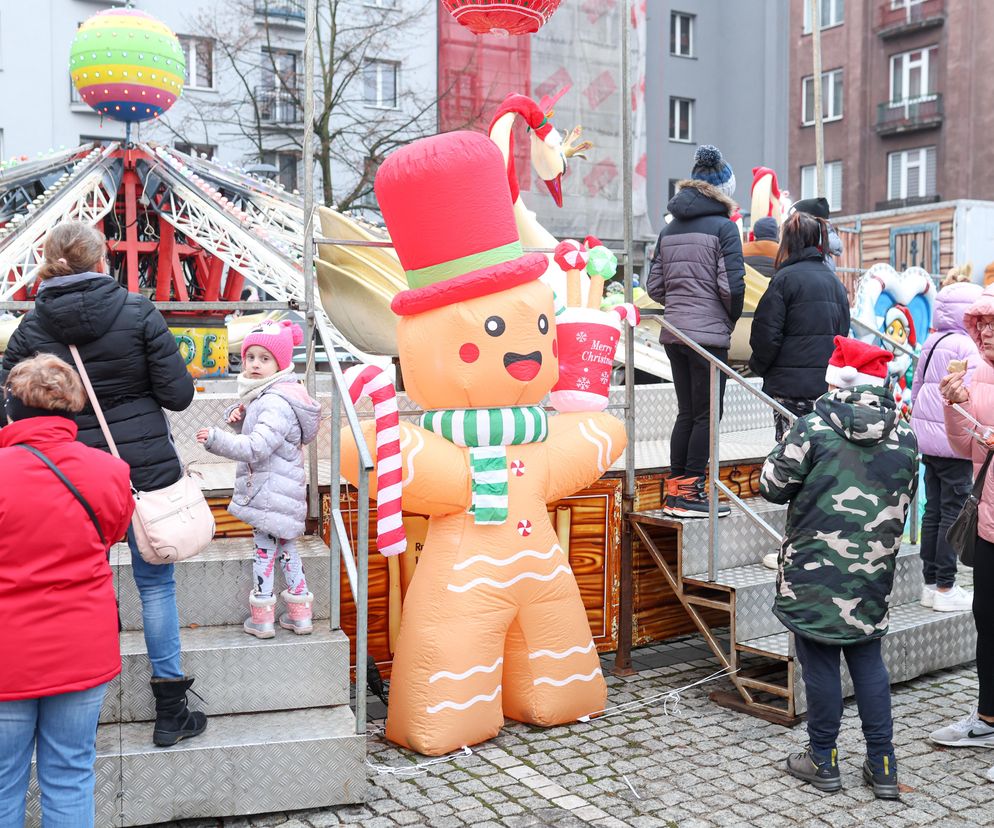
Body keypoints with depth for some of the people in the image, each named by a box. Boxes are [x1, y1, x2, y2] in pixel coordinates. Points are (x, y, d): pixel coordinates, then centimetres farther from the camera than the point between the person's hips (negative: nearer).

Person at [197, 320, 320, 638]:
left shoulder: (276, 404, -21)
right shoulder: (263, 396, 13)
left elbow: (256, 446, -30)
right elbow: (250, 434, 22)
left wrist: (215, 439, -33)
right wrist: (237, 417, 2)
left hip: (270, 493, -11)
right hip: (278, 491, 11)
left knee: (265, 549, -1)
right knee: (285, 547, 16)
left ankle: (262, 618, 9)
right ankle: (299, 614, 25)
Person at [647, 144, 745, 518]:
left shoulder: (670, 229, 12)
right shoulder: (723, 227, -8)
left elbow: (654, 286, 11)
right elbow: (732, 284, -13)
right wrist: (733, 318, 3)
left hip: (674, 332, 7)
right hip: (708, 333, -7)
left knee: (687, 413, 14)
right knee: (707, 414, 1)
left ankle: (675, 490, 16)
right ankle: (690, 492, 2)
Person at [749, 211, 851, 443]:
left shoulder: (785, 278, -9)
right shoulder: (835, 282, 13)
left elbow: (766, 334, -10)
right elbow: (843, 333, 17)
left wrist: (758, 365, 6)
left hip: (792, 385, -6)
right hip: (829, 384, 7)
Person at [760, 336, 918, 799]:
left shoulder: (815, 428, -15)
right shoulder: (904, 437, 1)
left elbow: (772, 486, -8)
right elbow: (904, 502, 12)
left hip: (815, 572, -4)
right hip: (873, 576, 5)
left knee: (819, 662, 7)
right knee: (867, 661, 16)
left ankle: (823, 761, 19)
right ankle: (882, 765, 19)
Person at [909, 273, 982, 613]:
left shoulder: (931, 342, 10)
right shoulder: (966, 346, -15)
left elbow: (916, 388, 17)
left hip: (928, 439, 8)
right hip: (954, 442, -8)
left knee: (933, 511, 13)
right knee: (954, 512, 0)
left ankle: (930, 584, 21)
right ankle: (945, 588, 6)